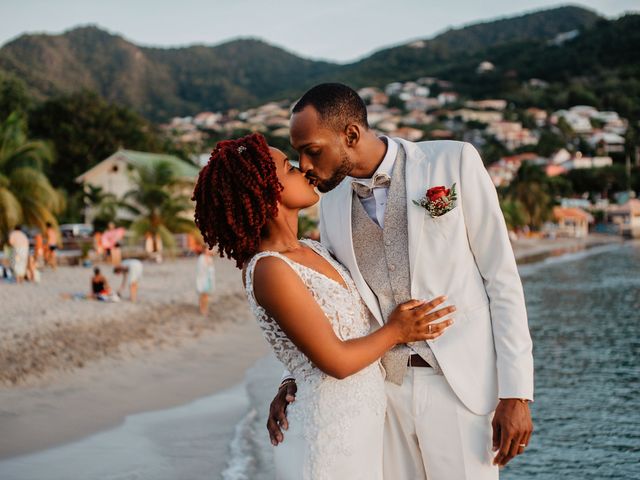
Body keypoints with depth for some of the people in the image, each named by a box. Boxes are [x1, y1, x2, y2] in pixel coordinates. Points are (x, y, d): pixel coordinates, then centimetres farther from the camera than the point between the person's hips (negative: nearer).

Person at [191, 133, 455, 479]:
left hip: (363, 426, 8)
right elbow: (336, 360, -17)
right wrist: (396, 331, -3)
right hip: (330, 440, -8)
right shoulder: (270, 270, -19)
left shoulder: (312, 250, 7)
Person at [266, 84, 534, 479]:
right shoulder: (332, 205, 8)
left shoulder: (453, 162, -5)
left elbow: (502, 276, -5)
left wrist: (516, 392, -9)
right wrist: (295, 380, -3)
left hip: (460, 385, -4)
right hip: (381, 389, 4)